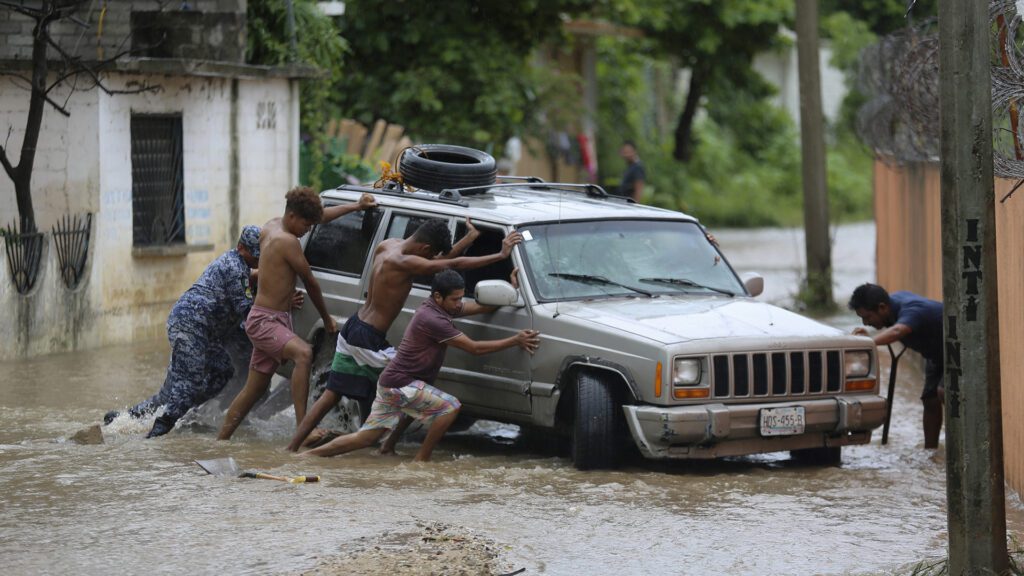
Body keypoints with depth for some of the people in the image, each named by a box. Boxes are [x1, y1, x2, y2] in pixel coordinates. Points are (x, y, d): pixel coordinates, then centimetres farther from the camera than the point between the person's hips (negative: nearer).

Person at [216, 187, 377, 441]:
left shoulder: (271, 227, 11)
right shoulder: (287, 241, -17)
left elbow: (321, 215, 26)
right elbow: (310, 282, -6)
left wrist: (356, 206, 31)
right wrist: (326, 317, 7)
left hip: (273, 322, 10)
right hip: (264, 321, -10)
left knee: (254, 389, 13)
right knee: (304, 353, -33)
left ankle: (219, 442, 21)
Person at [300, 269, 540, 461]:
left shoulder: (439, 307, 8)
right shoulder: (432, 319, -23)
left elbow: (482, 307, 17)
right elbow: (474, 348, -20)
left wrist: (511, 289, 9)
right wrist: (515, 341, -16)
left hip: (390, 383, 10)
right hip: (400, 384, -10)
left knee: (366, 437, 17)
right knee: (450, 406, -11)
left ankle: (309, 455, 16)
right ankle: (422, 459, -4)